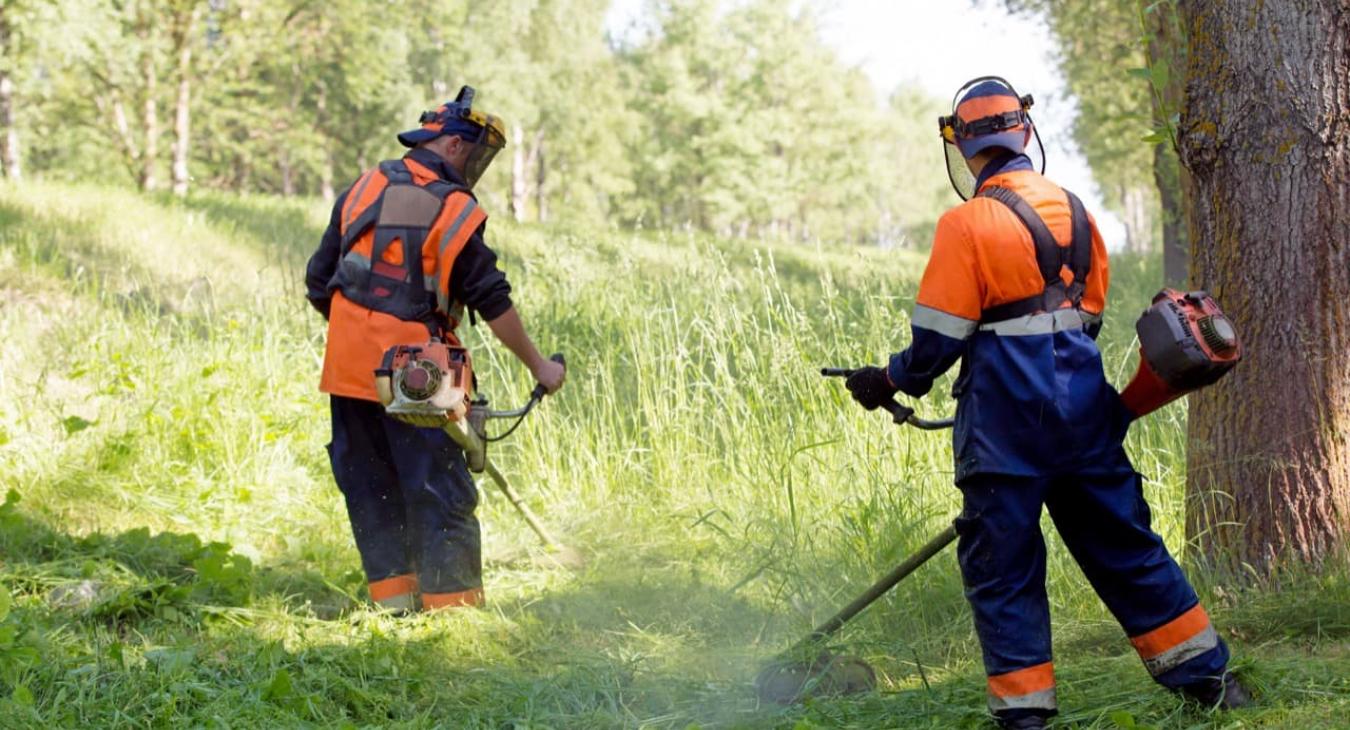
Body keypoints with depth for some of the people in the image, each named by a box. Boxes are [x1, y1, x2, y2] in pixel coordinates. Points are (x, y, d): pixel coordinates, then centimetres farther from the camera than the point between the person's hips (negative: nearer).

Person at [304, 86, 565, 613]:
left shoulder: (361, 191, 7)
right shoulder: (457, 213, -7)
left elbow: (318, 282, 10)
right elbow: (493, 303, -6)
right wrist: (539, 366, 4)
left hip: (348, 368, 5)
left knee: (369, 490, 13)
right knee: (441, 494, 1)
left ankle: (395, 600, 14)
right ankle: (454, 608, -2)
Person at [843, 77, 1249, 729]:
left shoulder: (968, 223, -11)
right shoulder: (1073, 211, 9)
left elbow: (939, 338, -10)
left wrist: (890, 381, 6)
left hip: (1006, 420, -6)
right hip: (1084, 406, 6)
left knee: (1001, 564, 3)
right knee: (1123, 542, 15)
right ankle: (1207, 676, 19)